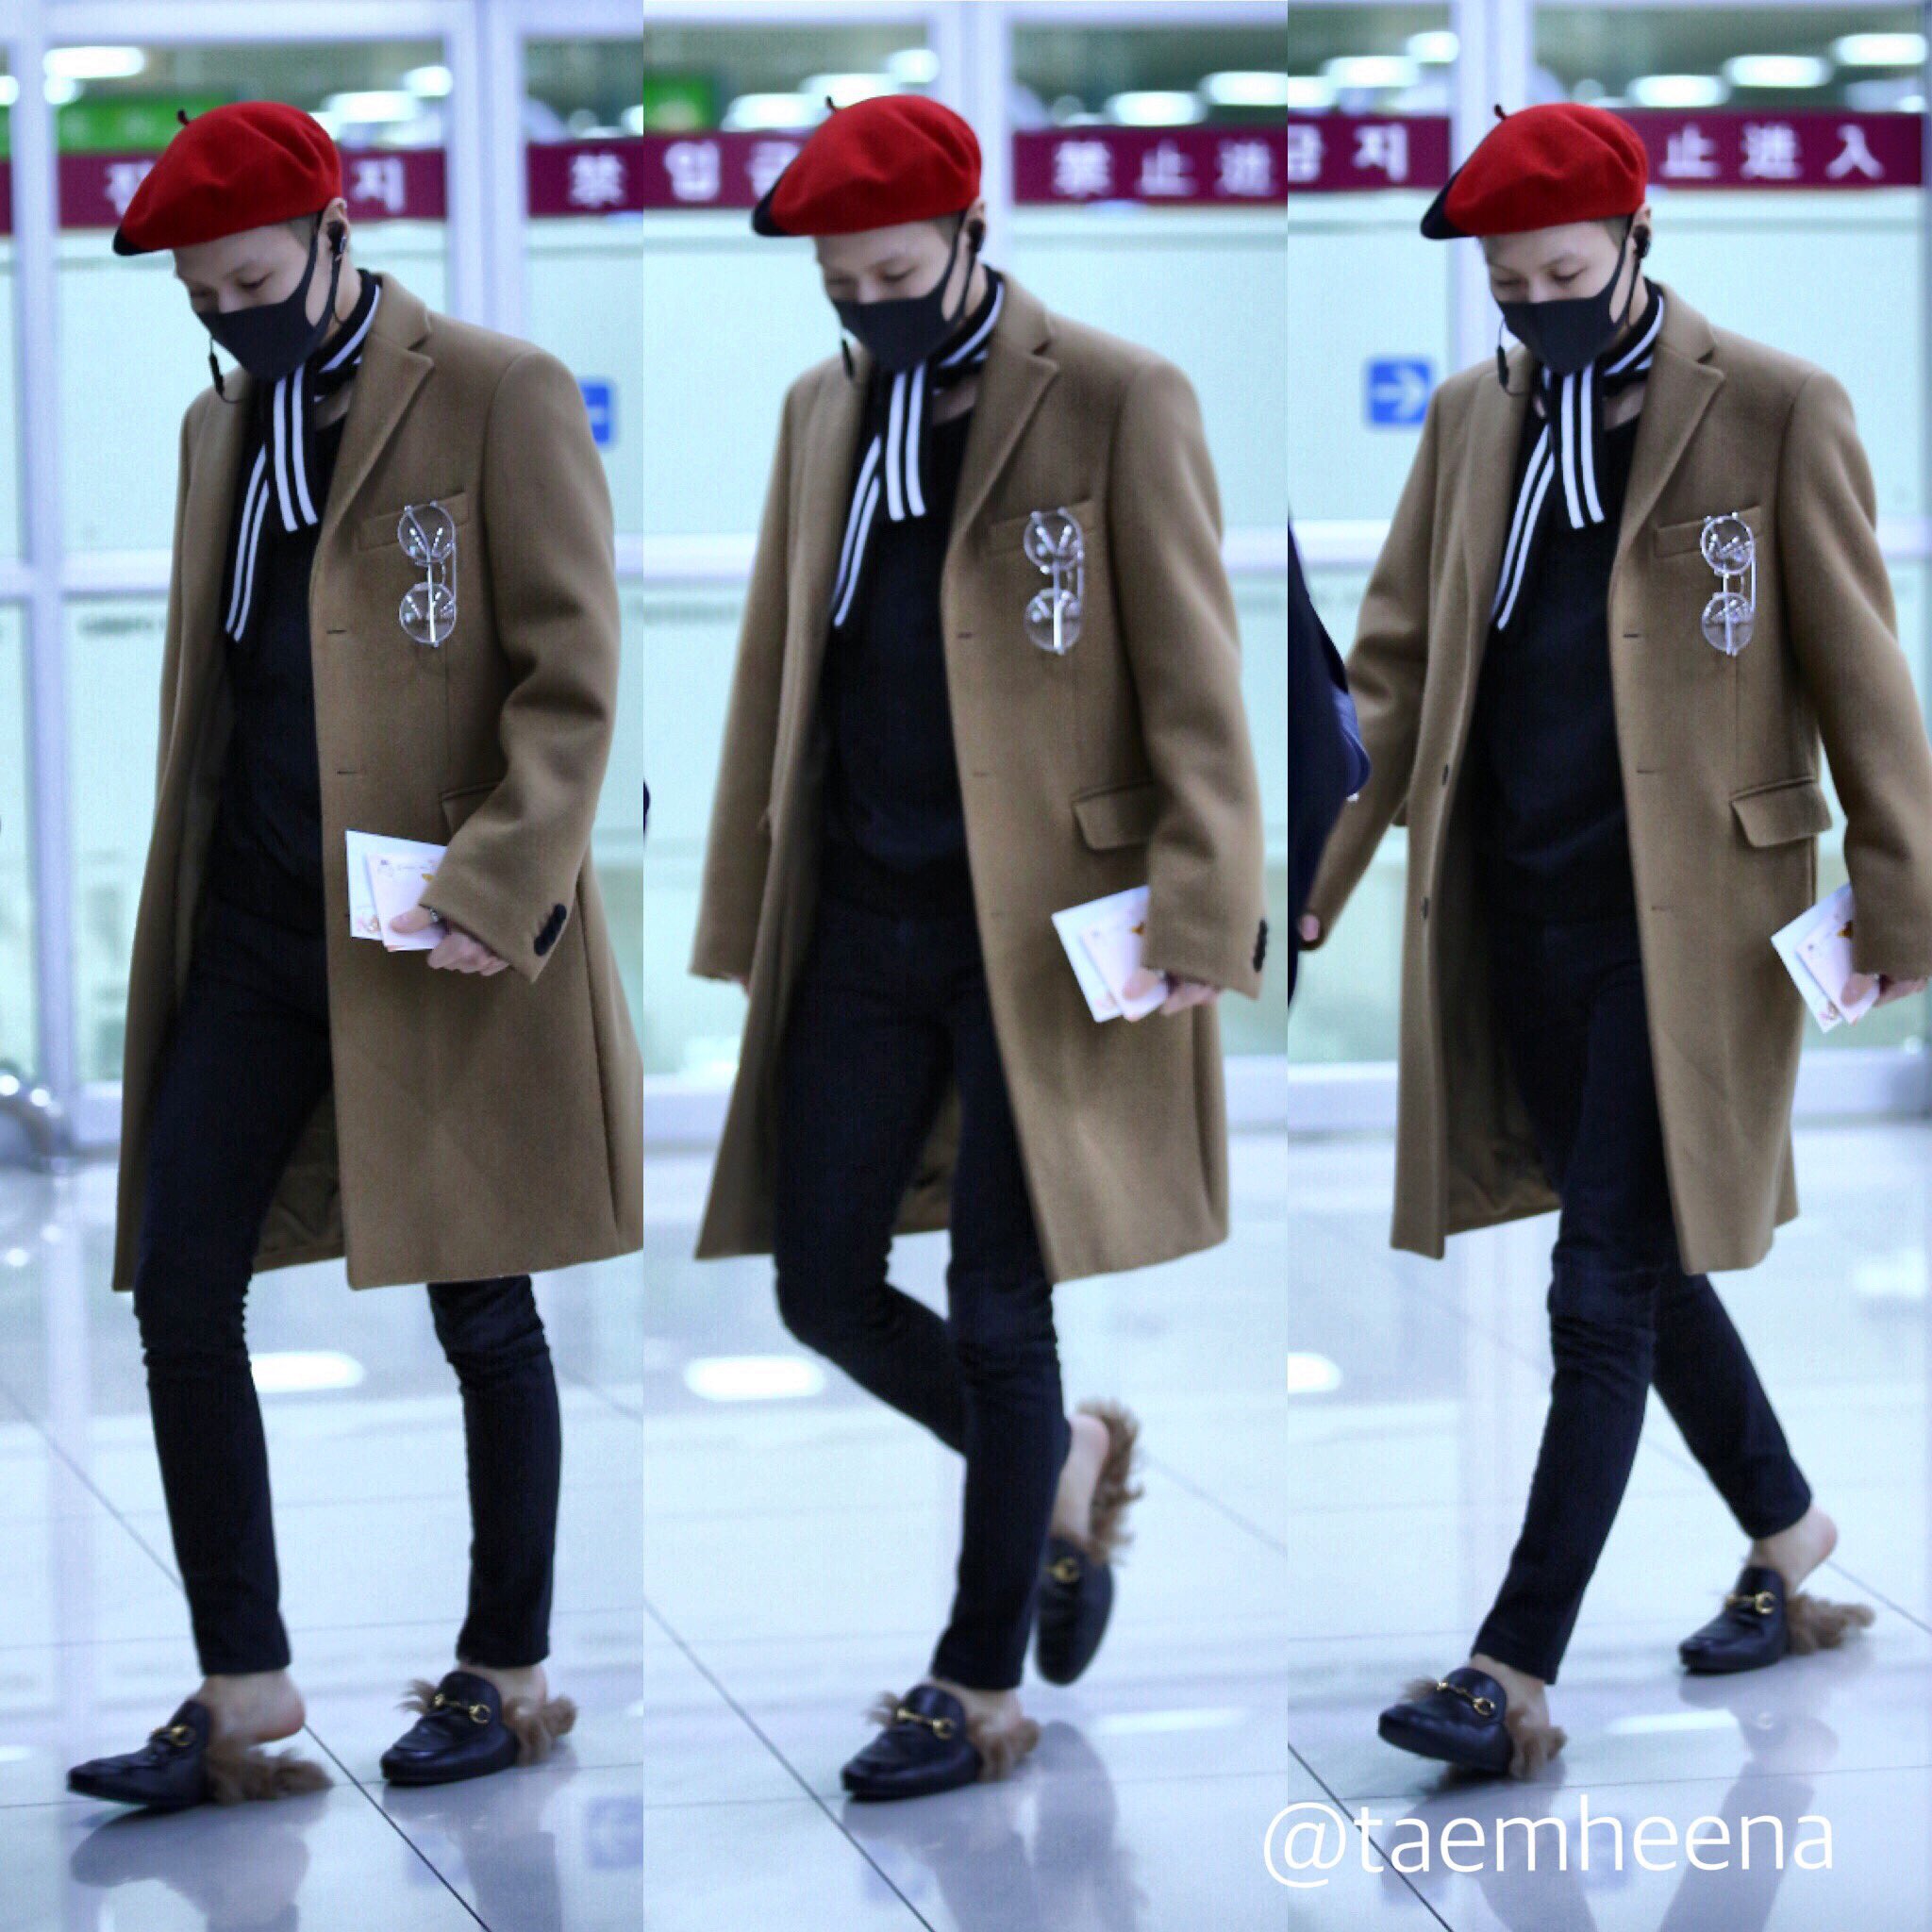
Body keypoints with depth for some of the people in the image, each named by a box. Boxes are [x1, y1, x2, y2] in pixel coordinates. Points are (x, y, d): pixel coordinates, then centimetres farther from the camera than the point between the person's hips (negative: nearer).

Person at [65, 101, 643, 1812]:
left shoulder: (501, 397, -6)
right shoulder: (224, 425, 16)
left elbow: (571, 674, -10)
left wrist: (500, 888, -20)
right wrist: (187, 898, 17)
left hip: (446, 945, -6)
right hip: (256, 929, 6)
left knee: (482, 1314, 4)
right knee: (179, 1289, -2)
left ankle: (509, 1673, 19)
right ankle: (246, 1702, 4)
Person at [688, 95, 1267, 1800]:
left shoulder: (1119, 405, -8)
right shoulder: (825, 412, 11)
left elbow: (1196, 690, -9)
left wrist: (1201, 922, -16)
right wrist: (745, 927, 14)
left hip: (1042, 933, -6)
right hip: (866, 924, 6)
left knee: (999, 1316, -2)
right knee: (822, 1287, 5)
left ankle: (982, 1692, 11)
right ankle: (1066, 1464, 32)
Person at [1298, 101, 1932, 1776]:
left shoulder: (1776, 412, -7)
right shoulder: (1473, 417, 9)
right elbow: (1394, 662, 11)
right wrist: (1314, 876, 2)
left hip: (1687, 917, -6)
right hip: (1516, 915, 6)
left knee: (1605, 1296, -6)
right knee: (1649, 1270, 15)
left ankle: (1517, 1675, -5)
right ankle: (1791, 1542, 35)